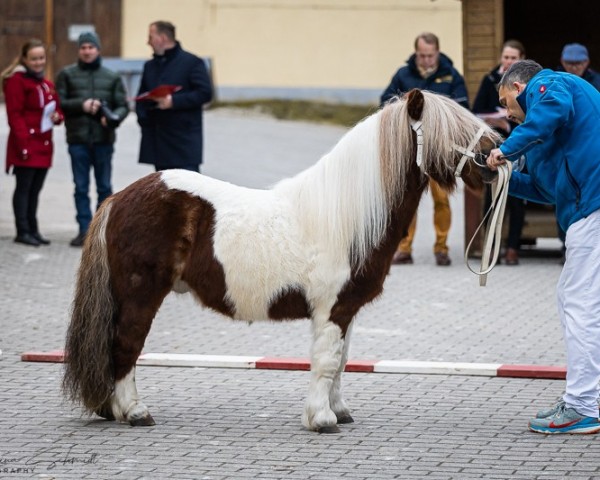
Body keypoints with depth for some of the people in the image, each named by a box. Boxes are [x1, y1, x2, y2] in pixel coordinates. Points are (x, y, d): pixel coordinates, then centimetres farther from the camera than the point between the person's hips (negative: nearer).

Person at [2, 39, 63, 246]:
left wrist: (57, 116, -2)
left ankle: (33, 229, 18)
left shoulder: (47, 84, 18)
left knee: (35, 189, 12)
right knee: (23, 188, -4)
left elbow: (56, 109, 24)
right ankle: (23, 231, -1)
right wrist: (23, 143, -19)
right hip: (26, 145, -8)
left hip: (43, 145, 8)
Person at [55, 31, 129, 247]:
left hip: (103, 139, 1)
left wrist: (113, 118, -17)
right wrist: (81, 105, -14)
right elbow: (58, 102, 0)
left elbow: (123, 106, 4)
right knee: (81, 187, 2)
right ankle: (85, 230, 6)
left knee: (104, 187, 6)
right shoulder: (67, 74, 5)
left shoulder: (112, 77, 8)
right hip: (78, 139, -1)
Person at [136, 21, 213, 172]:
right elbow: (142, 97, 25)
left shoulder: (192, 63, -4)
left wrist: (174, 101, -19)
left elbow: (205, 93, -12)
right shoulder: (150, 66, 18)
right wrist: (142, 117, 4)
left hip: (184, 140, -7)